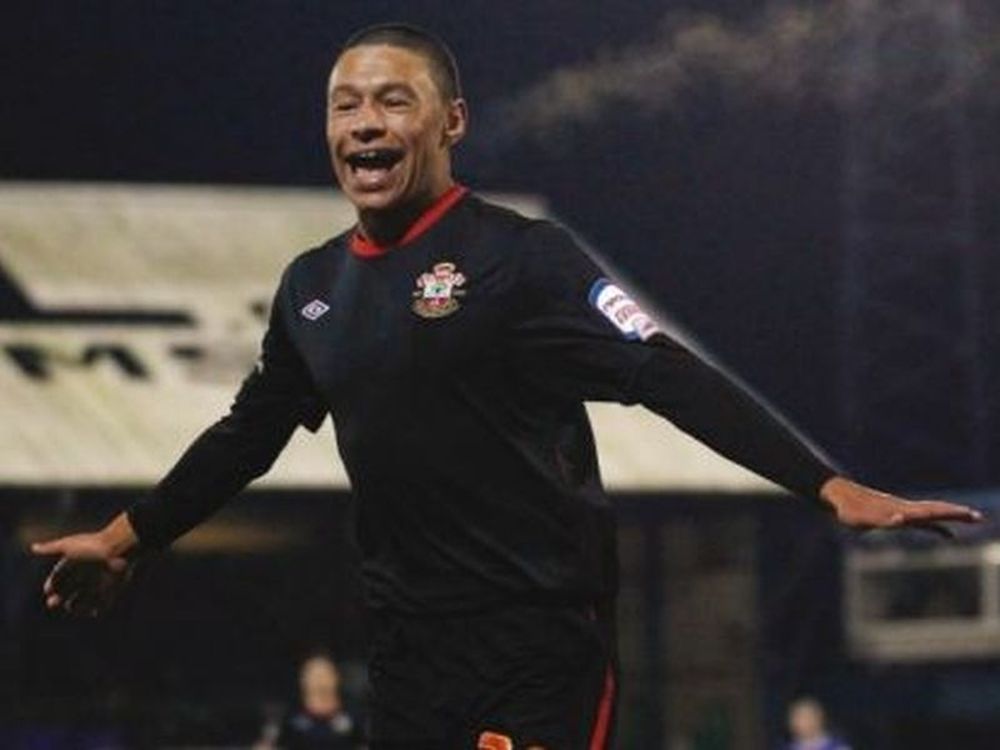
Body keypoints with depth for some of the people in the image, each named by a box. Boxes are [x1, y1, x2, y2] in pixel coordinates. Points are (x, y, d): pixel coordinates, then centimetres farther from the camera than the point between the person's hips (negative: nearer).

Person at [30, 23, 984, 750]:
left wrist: (830, 488, -27)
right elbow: (249, 433, 24)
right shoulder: (312, 285, 10)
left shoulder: (519, 257, -10)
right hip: (407, 642, 6)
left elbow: (670, 378, -17)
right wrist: (124, 537, 31)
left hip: (539, 640, -6)